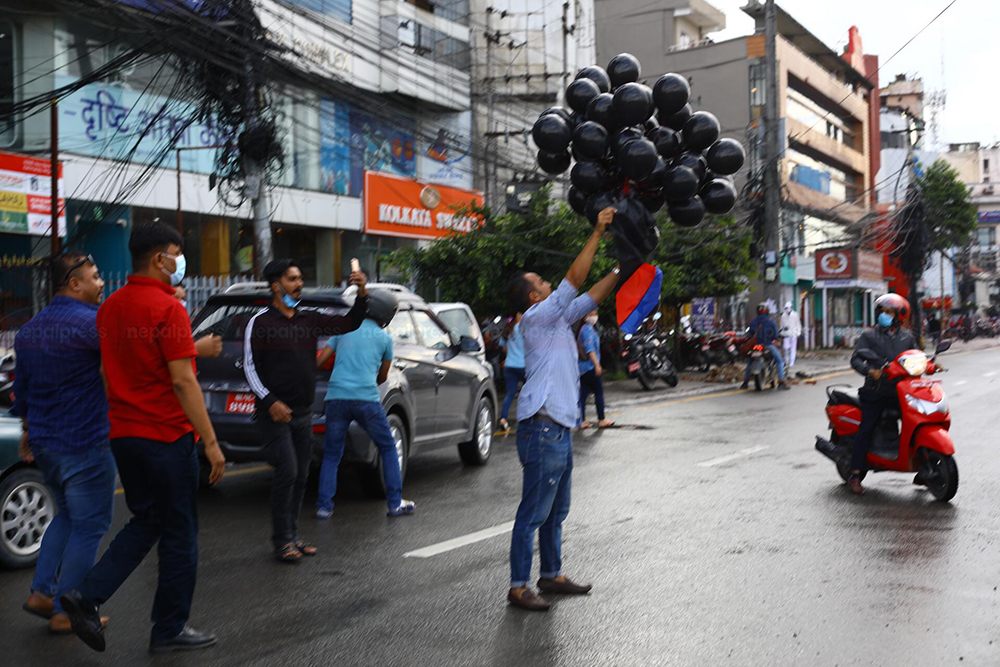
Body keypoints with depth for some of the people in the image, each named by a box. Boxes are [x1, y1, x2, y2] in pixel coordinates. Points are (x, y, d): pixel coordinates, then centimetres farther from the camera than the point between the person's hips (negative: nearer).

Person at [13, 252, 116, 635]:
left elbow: (22, 388, 18)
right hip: (84, 445, -8)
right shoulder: (92, 323, -17)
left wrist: (28, 430, 27)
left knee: (67, 516, 23)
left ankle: (42, 592, 20)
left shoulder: (30, 329, 11)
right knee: (90, 525, 3)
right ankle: (66, 612, 8)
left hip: (44, 444, 9)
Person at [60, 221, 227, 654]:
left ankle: (87, 596, 7)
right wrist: (211, 442, -17)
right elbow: (183, 381, -20)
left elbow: (108, 374, 15)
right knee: (179, 533, 6)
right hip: (166, 436, -8)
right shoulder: (167, 307, -16)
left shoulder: (109, 307, 9)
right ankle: (171, 630, 15)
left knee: (145, 522, 20)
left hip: (123, 435, 8)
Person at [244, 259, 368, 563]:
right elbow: (250, 366, -7)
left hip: (303, 412, 6)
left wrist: (362, 295, -10)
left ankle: (292, 535, 19)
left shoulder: (310, 318, 10)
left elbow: (349, 323, 8)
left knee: (300, 475, 9)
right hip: (275, 412, -6)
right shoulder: (261, 321, -4)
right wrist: (270, 401, -17)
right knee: (287, 471, -13)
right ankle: (281, 540, -3)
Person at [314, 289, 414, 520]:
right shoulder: (384, 338, 9)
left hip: (336, 397, 2)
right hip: (367, 399, -2)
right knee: (388, 449, 14)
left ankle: (324, 506, 8)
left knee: (331, 454, 14)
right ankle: (395, 503, 13)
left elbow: (320, 361, 11)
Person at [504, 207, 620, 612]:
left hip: (559, 430, 10)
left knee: (556, 511, 17)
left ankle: (551, 575, 28)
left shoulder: (556, 319, 16)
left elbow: (591, 297, 22)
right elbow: (574, 281, -15)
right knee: (533, 513, -5)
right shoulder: (536, 317, -9)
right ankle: (518, 586, 1)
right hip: (542, 430, -10)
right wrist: (596, 234, -12)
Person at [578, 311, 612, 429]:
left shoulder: (582, 328, 16)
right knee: (599, 392, 1)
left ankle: (582, 421, 5)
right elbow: (590, 348, -20)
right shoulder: (588, 329, -12)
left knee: (583, 393, 6)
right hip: (590, 366, -9)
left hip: (582, 367, 9)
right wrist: (597, 365, -22)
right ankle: (601, 420, 6)